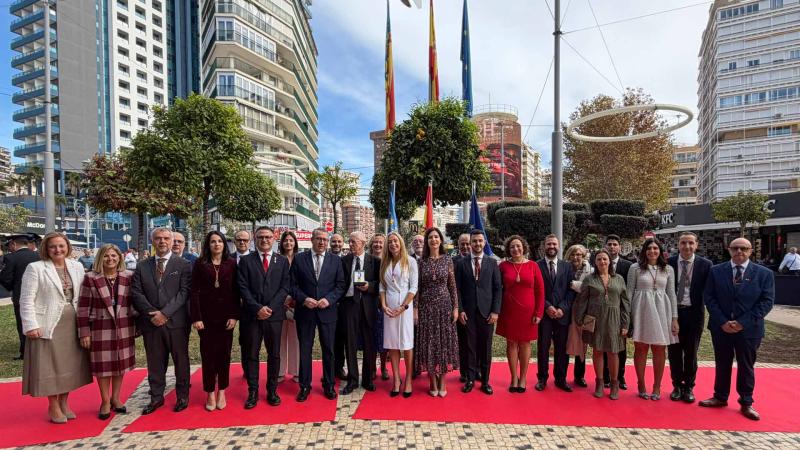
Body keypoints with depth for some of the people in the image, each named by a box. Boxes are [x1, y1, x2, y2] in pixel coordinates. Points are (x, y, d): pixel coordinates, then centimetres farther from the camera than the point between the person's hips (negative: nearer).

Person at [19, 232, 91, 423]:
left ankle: (64, 403, 26)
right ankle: (53, 407, 20)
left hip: (72, 324, 4)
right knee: (50, 365, 5)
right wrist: (31, 325, -14)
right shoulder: (35, 268, -5)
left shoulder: (77, 267, 7)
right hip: (48, 325, -4)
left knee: (69, 364, 11)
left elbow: (82, 296, 8)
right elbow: (26, 300, -7)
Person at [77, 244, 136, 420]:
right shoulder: (90, 278, -5)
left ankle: (115, 398, 28)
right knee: (103, 364, 7)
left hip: (124, 328, 2)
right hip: (101, 329, -2)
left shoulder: (129, 276, 1)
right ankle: (105, 402, 23)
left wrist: (136, 326, 5)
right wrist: (84, 332, -7)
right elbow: (83, 308, -5)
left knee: (121, 363, 12)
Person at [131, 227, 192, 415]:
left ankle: (183, 396, 22)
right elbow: (137, 294, 3)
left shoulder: (183, 265, -1)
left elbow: (184, 292, -8)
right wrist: (151, 314, -9)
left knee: (181, 361, 7)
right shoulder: (142, 267, 10)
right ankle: (156, 397, 29)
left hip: (176, 322, -3)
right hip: (151, 322, 3)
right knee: (155, 362, 13)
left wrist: (165, 313, -15)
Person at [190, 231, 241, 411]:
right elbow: (194, 292, -3)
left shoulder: (232, 263, 1)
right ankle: (210, 393, 18)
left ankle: (221, 392, 21)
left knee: (224, 353, 7)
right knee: (208, 353, 5)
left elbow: (236, 291, 0)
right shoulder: (200, 263, 0)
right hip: (206, 315, 0)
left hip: (226, 315, 1)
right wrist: (196, 317, -10)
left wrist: (234, 315, -7)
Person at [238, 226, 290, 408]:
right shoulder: (246, 261, 4)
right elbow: (243, 288, -2)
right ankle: (253, 392, 20)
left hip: (274, 314, 1)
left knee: (274, 354, 8)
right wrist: (257, 308, -13)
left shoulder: (282, 261, 7)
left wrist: (270, 307, -11)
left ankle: (272, 391, 21)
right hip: (252, 314, 0)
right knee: (252, 354, 7)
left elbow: (285, 287, 1)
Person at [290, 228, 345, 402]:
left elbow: (340, 285, 3)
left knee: (328, 350, 9)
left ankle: (329, 385, 25)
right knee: (304, 350, 9)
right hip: (305, 310, 0)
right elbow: (293, 284, 0)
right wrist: (304, 299, -14)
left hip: (327, 311, 1)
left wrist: (329, 299, -12)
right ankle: (304, 386, 23)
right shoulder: (299, 259, 2)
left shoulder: (335, 260, 4)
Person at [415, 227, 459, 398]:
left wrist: (455, 307, -2)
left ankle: (442, 382, 19)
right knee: (428, 342, 5)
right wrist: (416, 308, -2)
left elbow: (453, 286, 2)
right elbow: (418, 286, 3)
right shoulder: (422, 261, 1)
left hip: (444, 305, 0)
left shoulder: (447, 260, 1)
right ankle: (433, 382, 18)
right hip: (426, 306, 0)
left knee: (444, 340, 5)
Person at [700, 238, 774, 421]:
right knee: (722, 364, 13)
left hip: (749, 329, -1)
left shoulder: (764, 274, -2)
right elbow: (709, 298, -2)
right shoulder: (716, 271, 0)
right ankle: (720, 397, 27)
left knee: (746, 366, 11)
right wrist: (722, 322, -12)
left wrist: (743, 322, -15)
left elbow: (767, 301, -6)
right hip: (721, 328, 1)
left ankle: (746, 403, 26)